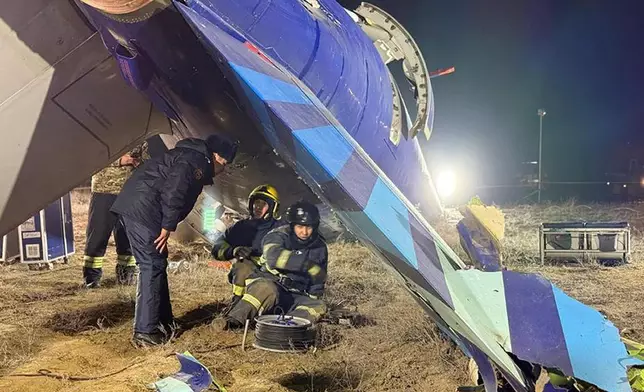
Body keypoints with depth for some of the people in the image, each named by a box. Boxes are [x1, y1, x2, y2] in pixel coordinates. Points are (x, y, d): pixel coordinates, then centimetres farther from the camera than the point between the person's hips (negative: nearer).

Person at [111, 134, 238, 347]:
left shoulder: (189, 155, 24)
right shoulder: (196, 161, -8)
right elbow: (173, 194, -20)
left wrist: (165, 225, 19)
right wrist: (167, 227, -16)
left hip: (133, 206, 11)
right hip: (143, 209, -11)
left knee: (154, 264, 14)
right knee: (153, 266, -8)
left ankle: (163, 321, 22)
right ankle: (145, 332, -5)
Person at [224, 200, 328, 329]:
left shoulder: (320, 247, 5)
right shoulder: (279, 235, -8)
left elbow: (319, 281, 16)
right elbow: (274, 256, -32)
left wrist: (313, 297, 1)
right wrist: (306, 263, -35)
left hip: (296, 298, 4)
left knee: (319, 306, -24)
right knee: (267, 289, -38)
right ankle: (235, 320, -37)